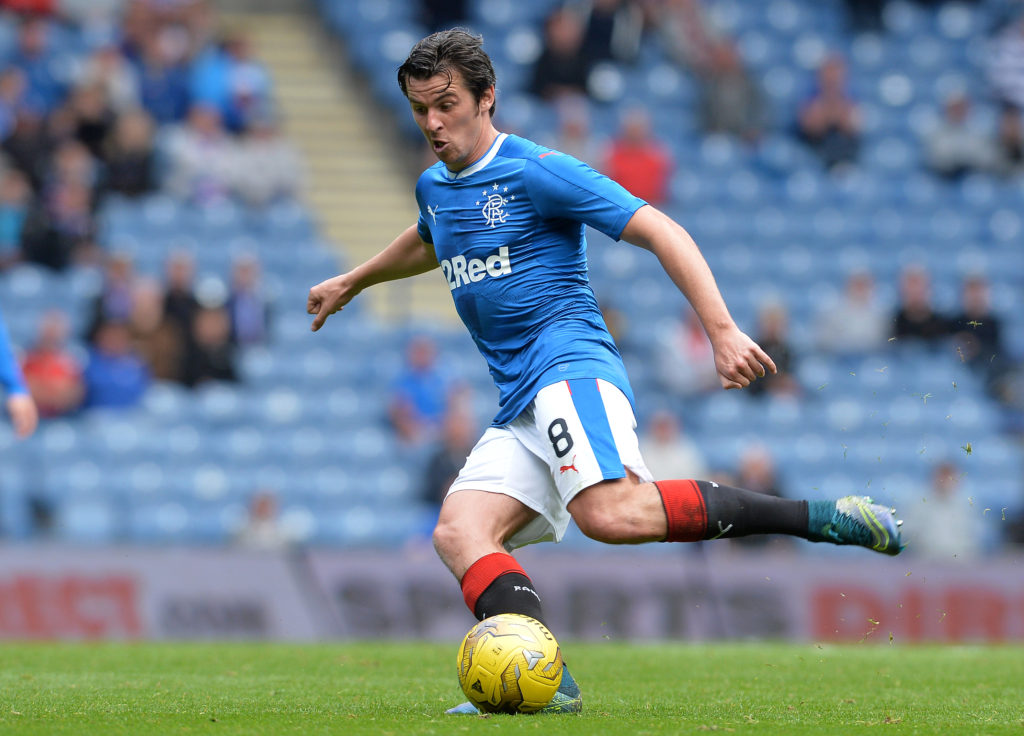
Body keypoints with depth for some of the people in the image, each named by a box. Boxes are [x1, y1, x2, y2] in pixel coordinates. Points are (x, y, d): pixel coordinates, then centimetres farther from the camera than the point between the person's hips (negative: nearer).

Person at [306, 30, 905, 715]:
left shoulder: (536, 171, -5)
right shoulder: (435, 188, 20)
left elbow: (660, 231, -10)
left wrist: (724, 332, -19)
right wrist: (352, 282, 60)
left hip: (571, 368, -8)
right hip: (519, 410, 8)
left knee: (611, 513, -34)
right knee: (458, 532, -17)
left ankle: (819, 516, -27)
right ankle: (548, 683, -32)